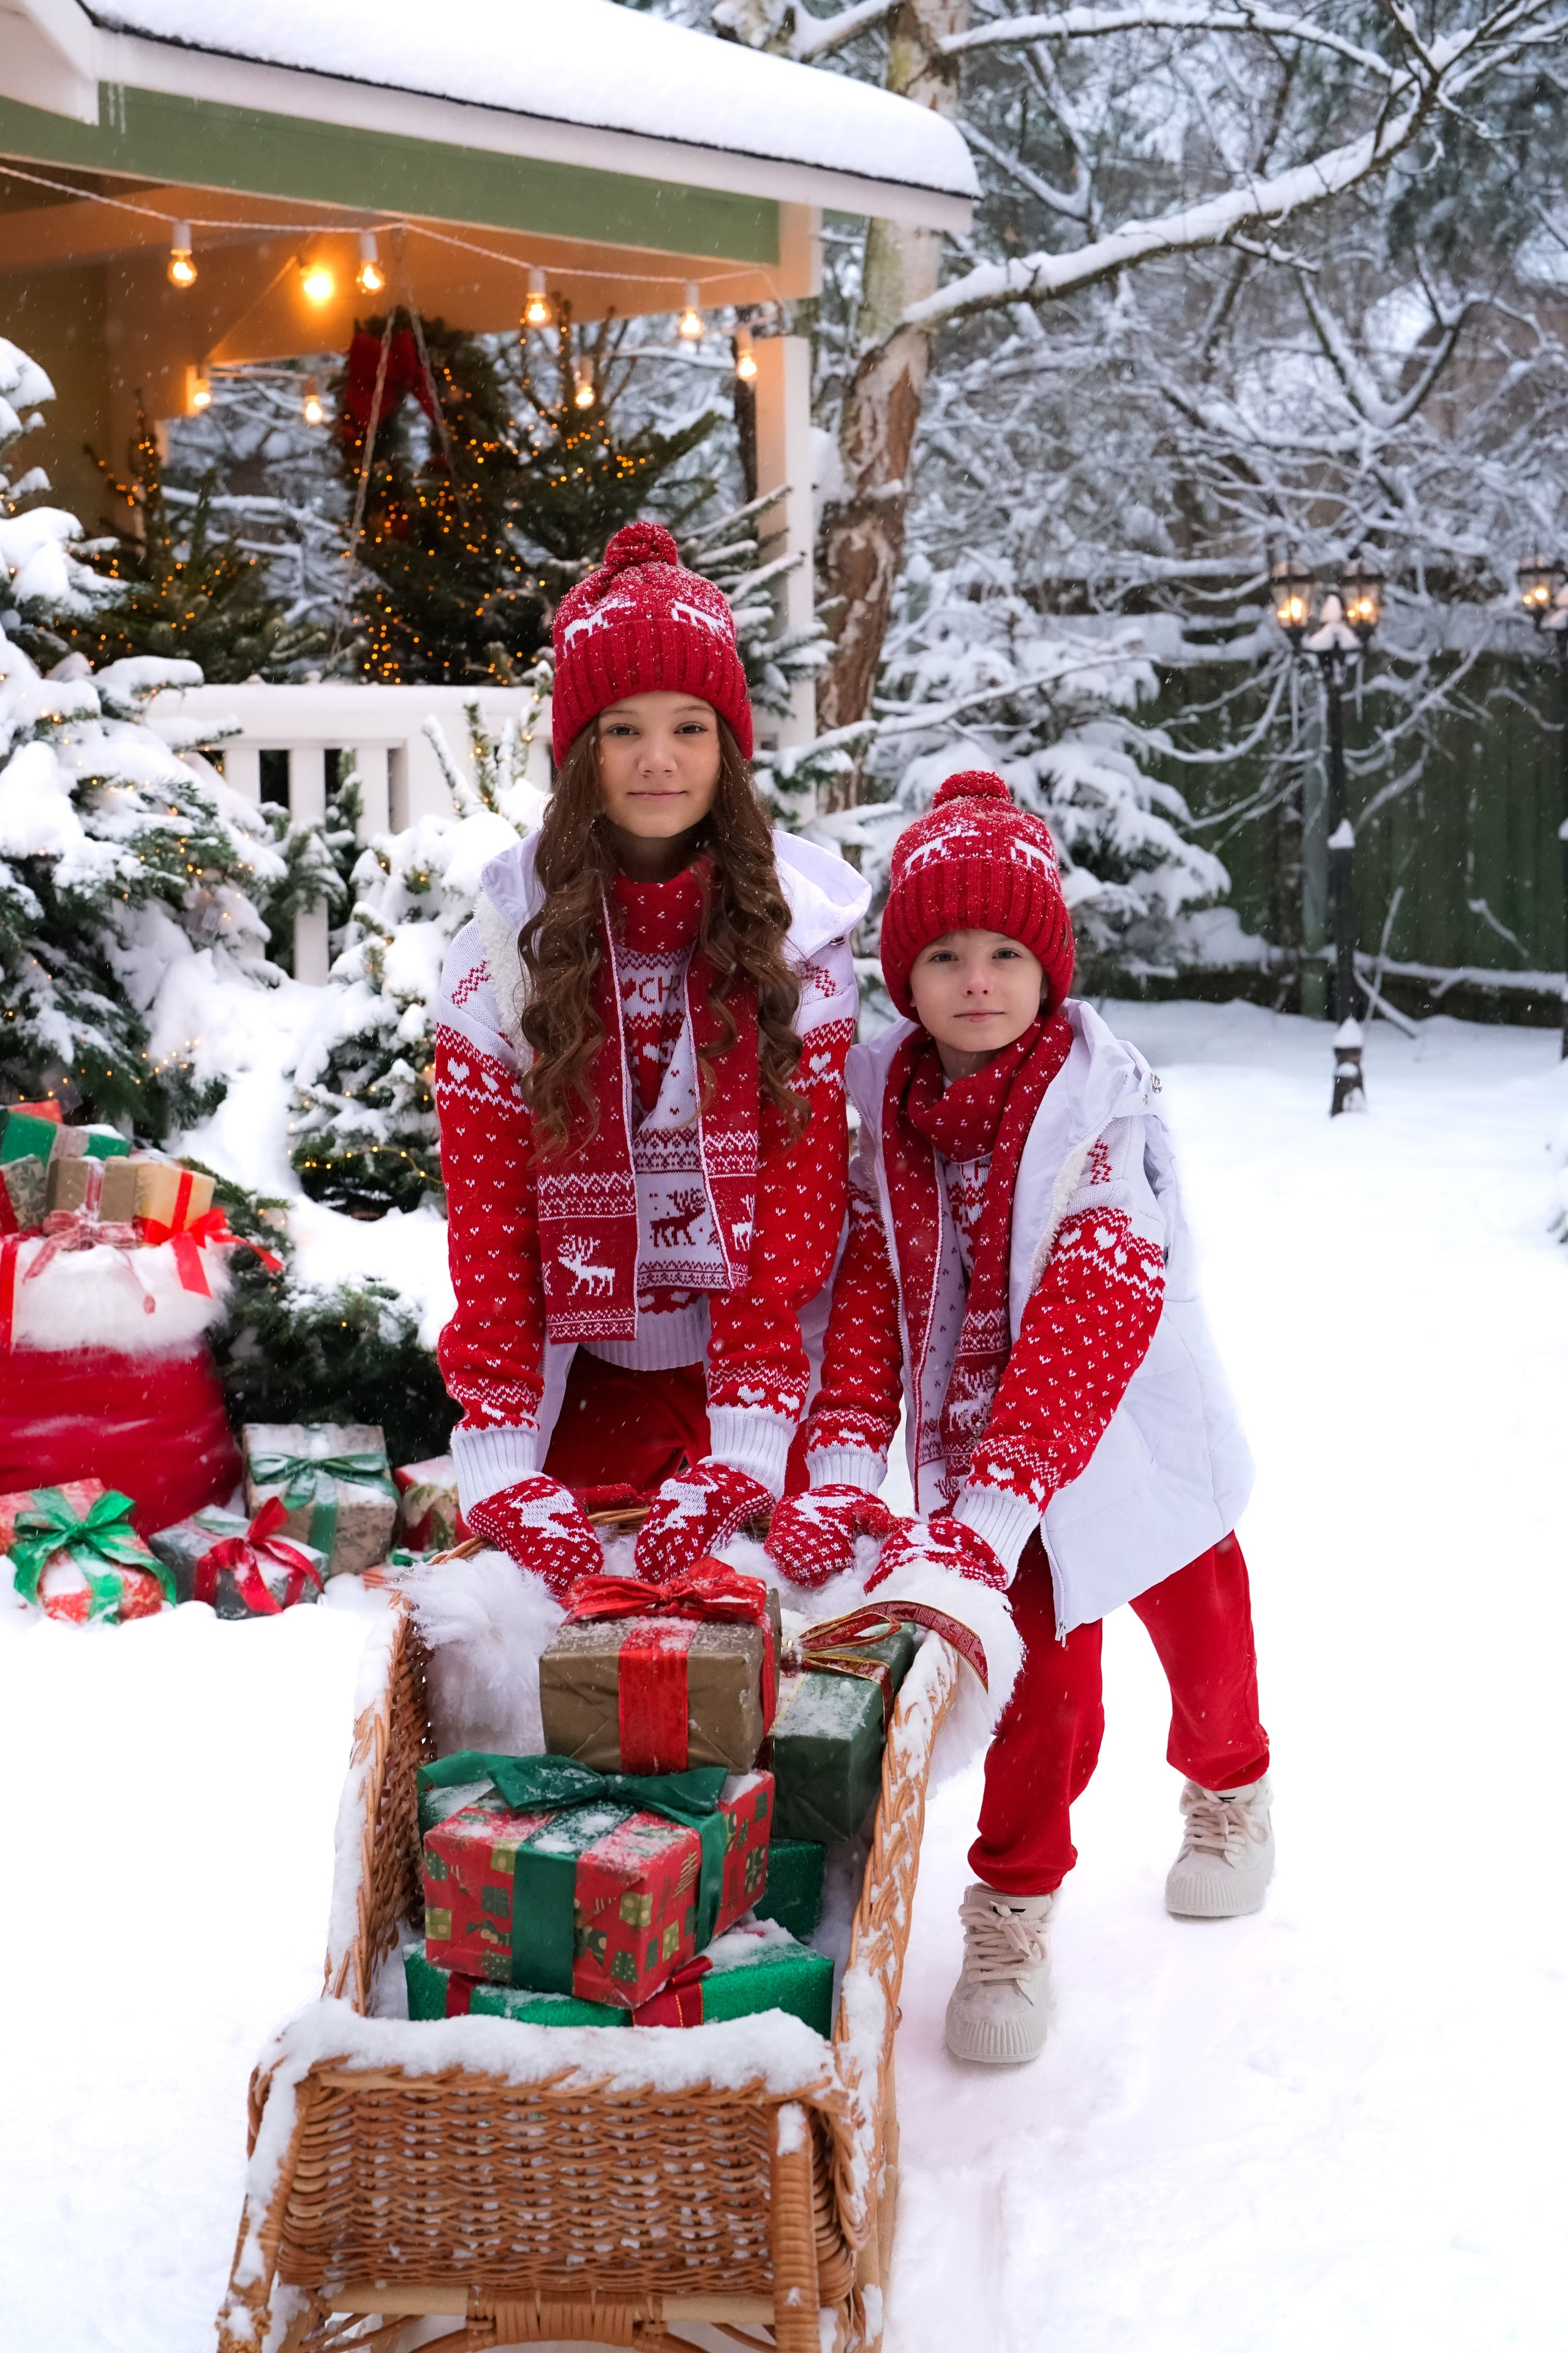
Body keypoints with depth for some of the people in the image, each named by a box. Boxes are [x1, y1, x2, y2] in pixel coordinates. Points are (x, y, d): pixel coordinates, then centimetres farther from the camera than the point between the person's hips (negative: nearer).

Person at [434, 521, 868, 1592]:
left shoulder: (797, 938, -4)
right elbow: (486, 1213, -5)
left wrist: (743, 1454, -18)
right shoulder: (513, 944, -3)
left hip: (756, 1383, 0)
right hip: (577, 1386, 0)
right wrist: (500, 1464, -15)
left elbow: (804, 1194, -8)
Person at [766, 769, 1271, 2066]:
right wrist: (841, 1468, -28)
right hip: (984, 1443, 1)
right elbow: (866, 1292, -13)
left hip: (1133, 1428, -1)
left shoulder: (1106, 1103, -23)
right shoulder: (879, 1102, -9)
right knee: (1043, 1683, -2)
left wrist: (989, 1509, -39)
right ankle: (1014, 1902, 20)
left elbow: (1090, 1316, -31)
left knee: (1199, 1633, 20)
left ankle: (1229, 1789, 51)